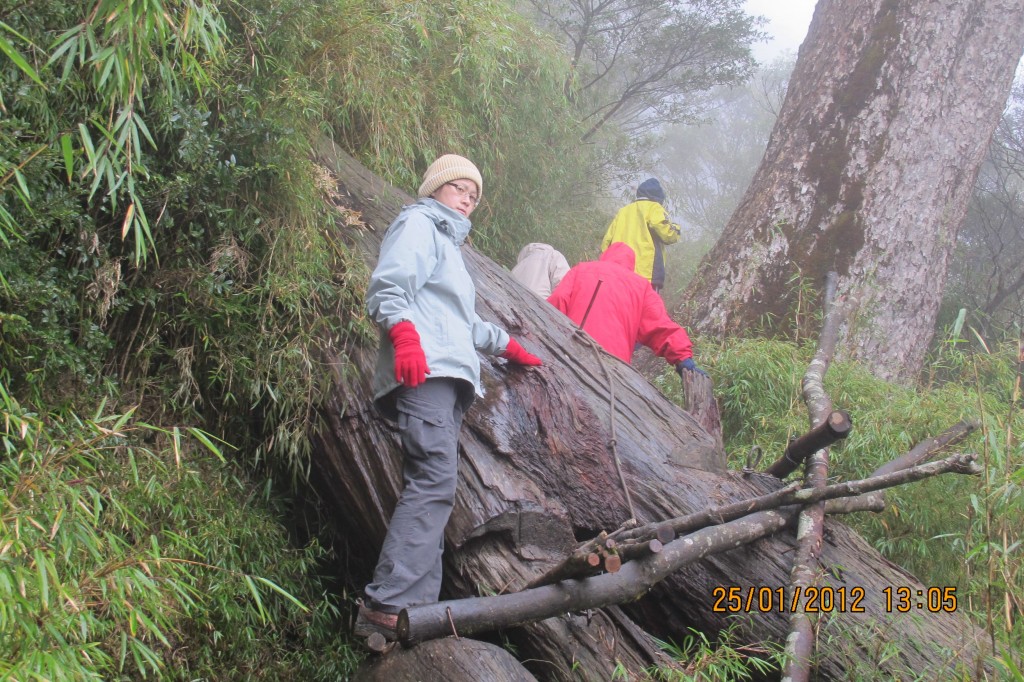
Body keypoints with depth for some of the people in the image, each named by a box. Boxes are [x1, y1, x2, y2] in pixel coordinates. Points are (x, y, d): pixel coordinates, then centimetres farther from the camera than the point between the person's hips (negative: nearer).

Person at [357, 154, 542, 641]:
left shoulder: (447, 240, 36)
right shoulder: (418, 224, 7)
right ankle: (385, 608, -30)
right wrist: (403, 333, -27)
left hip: (447, 379, 10)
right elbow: (387, 287, -10)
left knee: (432, 490, -3)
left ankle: (417, 608, -10)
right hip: (424, 370, -10)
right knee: (434, 482, -24)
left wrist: (507, 345, 54)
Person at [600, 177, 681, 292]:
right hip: (647, 273, -6)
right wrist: (675, 229, 16)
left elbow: (606, 242, 18)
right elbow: (667, 234, -6)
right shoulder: (653, 208, 6)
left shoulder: (623, 211, 23)